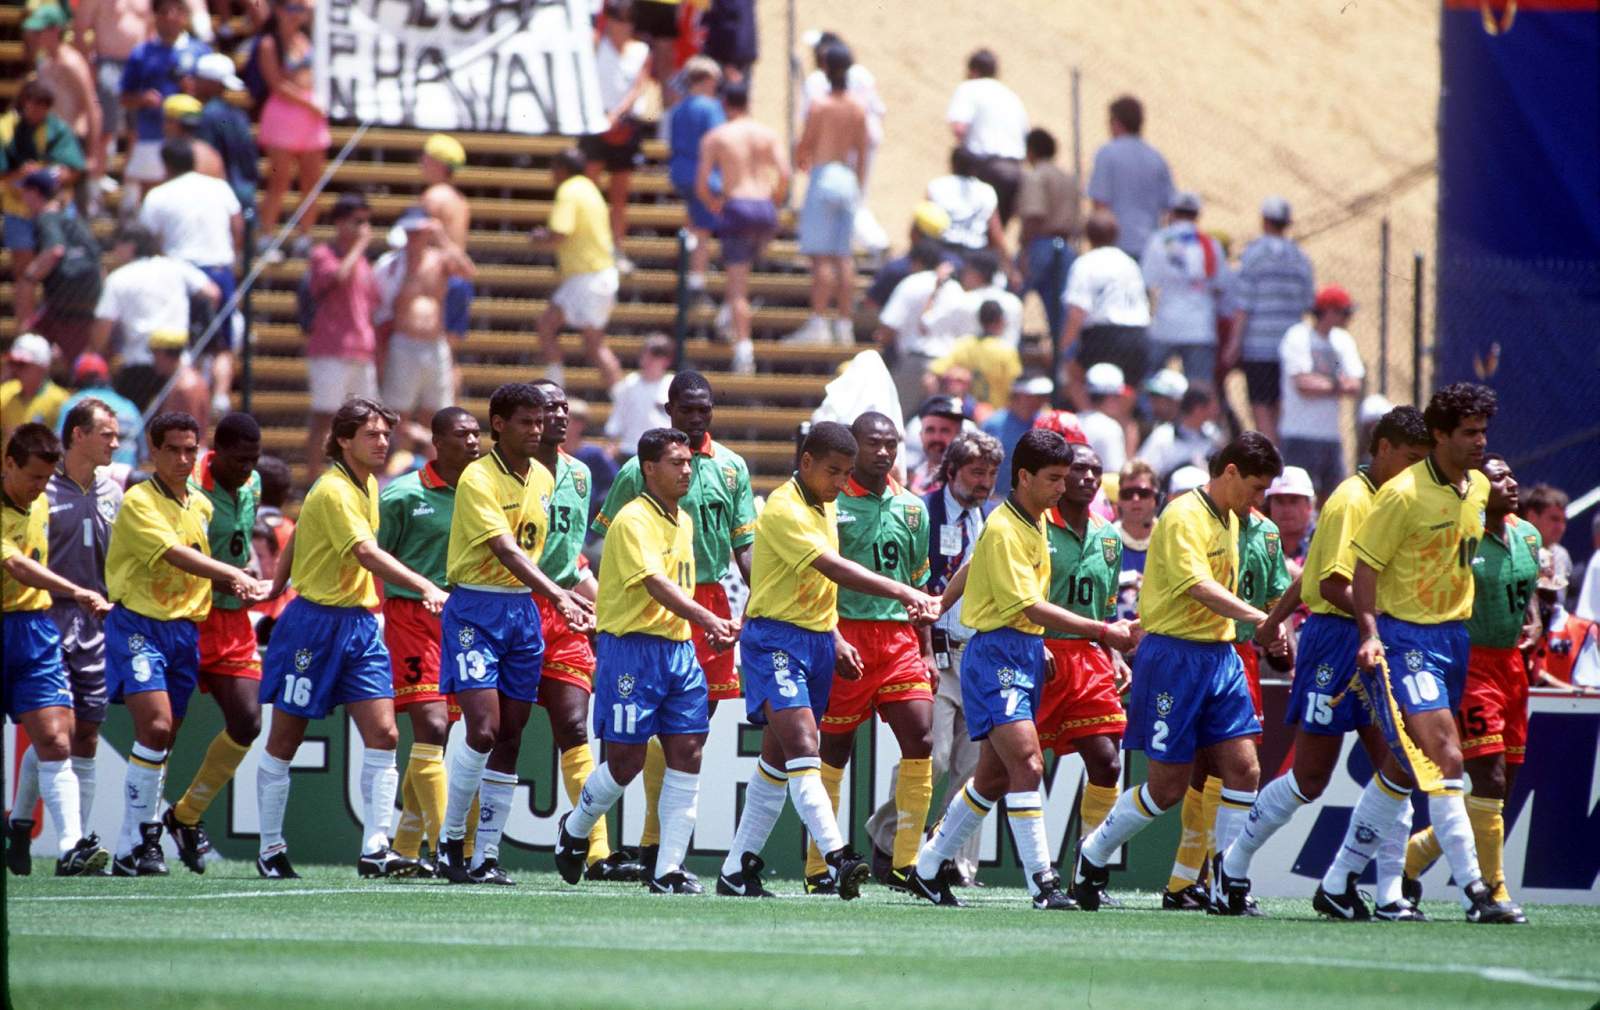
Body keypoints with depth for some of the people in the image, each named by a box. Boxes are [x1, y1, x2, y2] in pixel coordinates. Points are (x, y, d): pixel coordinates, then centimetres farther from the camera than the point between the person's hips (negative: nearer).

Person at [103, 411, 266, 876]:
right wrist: (233, 573, -25)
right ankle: (134, 843, -15)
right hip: (139, 624, -7)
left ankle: (145, 841, 14)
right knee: (155, 726, -20)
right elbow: (176, 555, -20)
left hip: (186, 628, 7)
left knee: (164, 740, 6)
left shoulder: (201, 506, 15)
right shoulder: (138, 501, -8)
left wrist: (240, 587, 4)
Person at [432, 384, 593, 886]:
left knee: (510, 738, 4)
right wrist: (557, 594, -35)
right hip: (475, 610, -7)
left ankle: (487, 856, 7)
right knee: (483, 730, -16)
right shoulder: (478, 478, -14)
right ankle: (450, 841, -1)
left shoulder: (543, 480, 10)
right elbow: (505, 549, -26)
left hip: (523, 611, 7)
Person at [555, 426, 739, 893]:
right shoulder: (633, 521, -13)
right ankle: (575, 830, 25)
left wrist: (710, 627, 12)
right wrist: (709, 619, -35)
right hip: (632, 648, -7)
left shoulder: (684, 522, 14)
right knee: (627, 758, -3)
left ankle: (667, 870, -2)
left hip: (678, 648, 7)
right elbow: (657, 584, -25)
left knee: (687, 751, -3)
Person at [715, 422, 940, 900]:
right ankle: (836, 858, -34)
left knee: (778, 761, 11)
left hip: (817, 640, 9)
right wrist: (902, 592, -34)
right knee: (802, 748, -21)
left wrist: (835, 639, 18)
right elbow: (835, 569, -28)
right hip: (775, 640, -9)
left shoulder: (827, 508, 12)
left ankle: (737, 870, 17)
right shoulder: (784, 510, -17)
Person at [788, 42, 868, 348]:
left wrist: (800, 162, 17)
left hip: (823, 177, -5)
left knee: (821, 257, -6)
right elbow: (862, 153, 10)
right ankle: (845, 325, 7)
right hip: (848, 180, 6)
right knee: (844, 257, 7)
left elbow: (804, 146, -6)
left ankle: (819, 322, -10)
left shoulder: (819, 106, -10)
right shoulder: (858, 109, 5)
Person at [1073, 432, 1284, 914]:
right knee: (1167, 787, -4)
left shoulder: (1229, 521, 13)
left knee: (1243, 767, -4)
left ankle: (1229, 888, 0)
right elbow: (1201, 589, -27)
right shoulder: (1183, 517, -15)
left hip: (1220, 654, 8)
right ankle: (1091, 858, 16)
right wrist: (1261, 618, -36)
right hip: (1175, 653, -8)